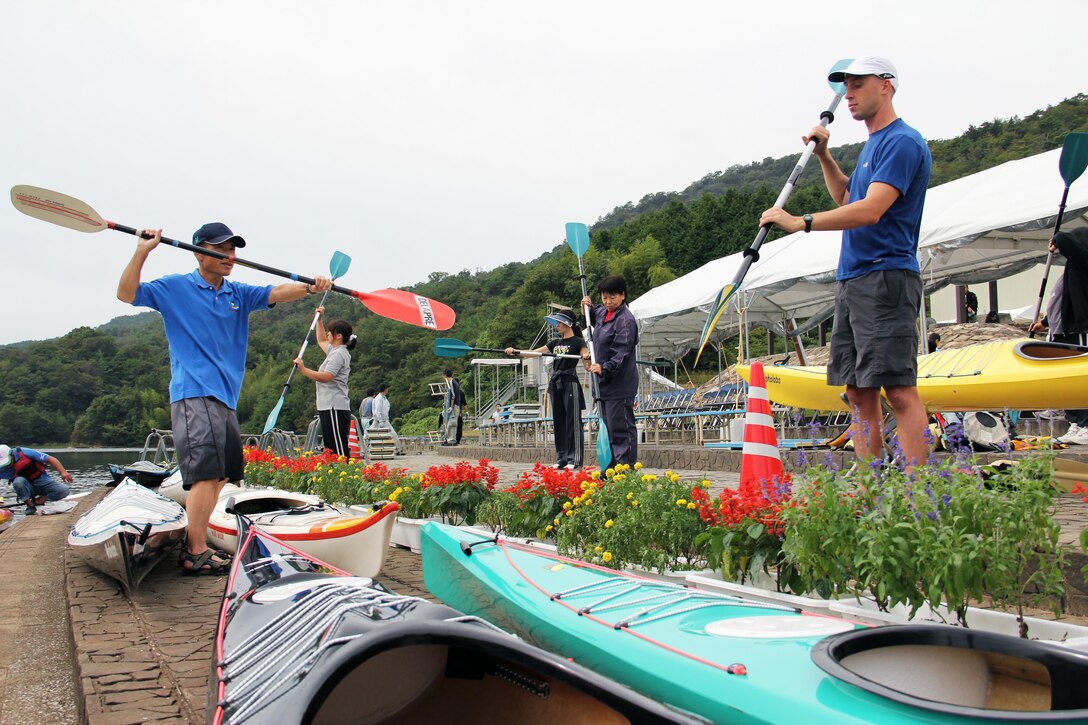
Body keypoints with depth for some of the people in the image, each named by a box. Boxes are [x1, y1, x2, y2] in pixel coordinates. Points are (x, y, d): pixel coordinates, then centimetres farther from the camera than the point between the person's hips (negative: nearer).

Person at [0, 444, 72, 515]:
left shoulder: (25, 453, -18)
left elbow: (50, 459, -18)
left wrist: (63, 472, -29)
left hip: (42, 480, -1)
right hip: (27, 488, 1)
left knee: (64, 491, -26)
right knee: (18, 482, -33)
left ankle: (37, 501, -9)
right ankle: (30, 505, -15)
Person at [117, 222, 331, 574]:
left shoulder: (239, 294, 14)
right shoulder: (174, 288, 3)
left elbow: (277, 292, 0)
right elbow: (126, 293, -4)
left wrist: (310, 287, -19)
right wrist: (142, 252, -14)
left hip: (225, 398, 7)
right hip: (194, 396, -7)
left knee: (219, 475, 12)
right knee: (206, 473, -14)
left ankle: (192, 544, 23)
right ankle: (196, 555, -9)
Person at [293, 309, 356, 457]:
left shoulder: (339, 354, -11)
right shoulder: (334, 350, 20)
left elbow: (325, 377, -24)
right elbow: (321, 341, 42)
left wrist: (303, 369, -20)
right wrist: (320, 319, 40)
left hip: (334, 408, -11)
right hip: (329, 407, 11)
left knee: (339, 451, -15)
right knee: (332, 451, 10)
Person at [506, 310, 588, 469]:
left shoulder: (577, 342, -2)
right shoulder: (555, 343, 17)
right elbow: (535, 352, 13)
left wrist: (586, 356, -36)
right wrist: (515, 351, 1)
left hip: (570, 384, -7)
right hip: (555, 384, 7)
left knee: (573, 422, -6)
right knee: (558, 422, 7)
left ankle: (574, 460, -5)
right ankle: (562, 458, 12)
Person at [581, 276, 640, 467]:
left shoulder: (625, 320, -16)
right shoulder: (603, 313, 13)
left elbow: (621, 352, -22)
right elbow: (594, 317, 38)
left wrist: (604, 369, -34)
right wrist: (588, 307, 16)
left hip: (620, 382, -10)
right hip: (605, 380, 10)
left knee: (621, 426, -7)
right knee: (608, 425, 15)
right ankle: (612, 466, 24)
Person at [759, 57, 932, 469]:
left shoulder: (902, 142, -8)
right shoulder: (872, 144, 22)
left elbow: (870, 210, -20)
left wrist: (801, 223, -24)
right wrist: (824, 156, 24)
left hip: (885, 278, -10)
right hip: (851, 280, 10)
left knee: (899, 389, -12)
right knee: (859, 392, 7)